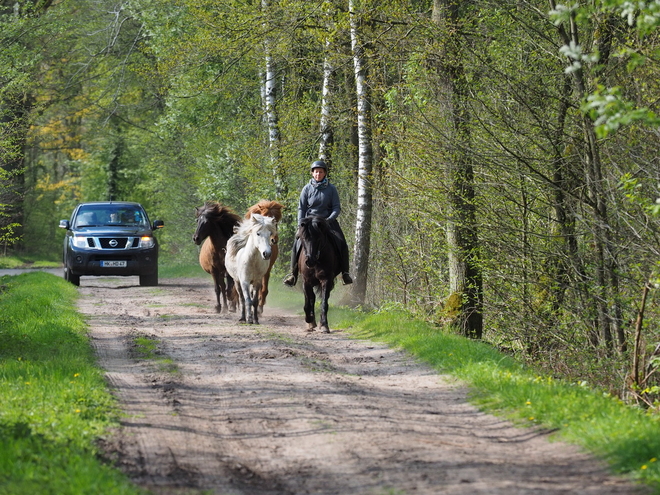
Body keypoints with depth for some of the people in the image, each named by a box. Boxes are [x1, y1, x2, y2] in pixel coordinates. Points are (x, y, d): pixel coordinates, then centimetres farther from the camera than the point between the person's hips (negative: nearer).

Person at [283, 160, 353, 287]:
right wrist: (300, 225, -10)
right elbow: (301, 208, 3)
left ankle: (345, 273, -11)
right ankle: (293, 273, -9)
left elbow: (337, 208, -1)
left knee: (342, 243, -19)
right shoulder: (307, 189, 2)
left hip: (328, 220, 0)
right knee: (297, 244, -17)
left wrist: (330, 219, -19)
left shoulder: (331, 189, 0)